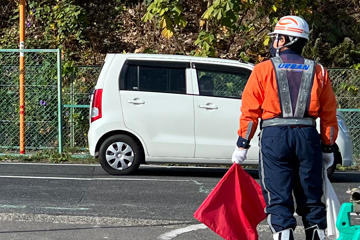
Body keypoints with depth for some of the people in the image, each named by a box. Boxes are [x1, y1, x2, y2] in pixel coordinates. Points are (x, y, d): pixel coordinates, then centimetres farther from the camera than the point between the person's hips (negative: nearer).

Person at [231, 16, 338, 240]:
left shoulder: (263, 70, 2)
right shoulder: (318, 72, 10)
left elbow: (249, 111, -1)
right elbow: (329, 114, 9)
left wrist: (242, 145, 3)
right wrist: (328, 147, 15)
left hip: (274, 137, -3)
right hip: (308, 137, 3)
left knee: (278, 197, -1)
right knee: (311, 197, 11)